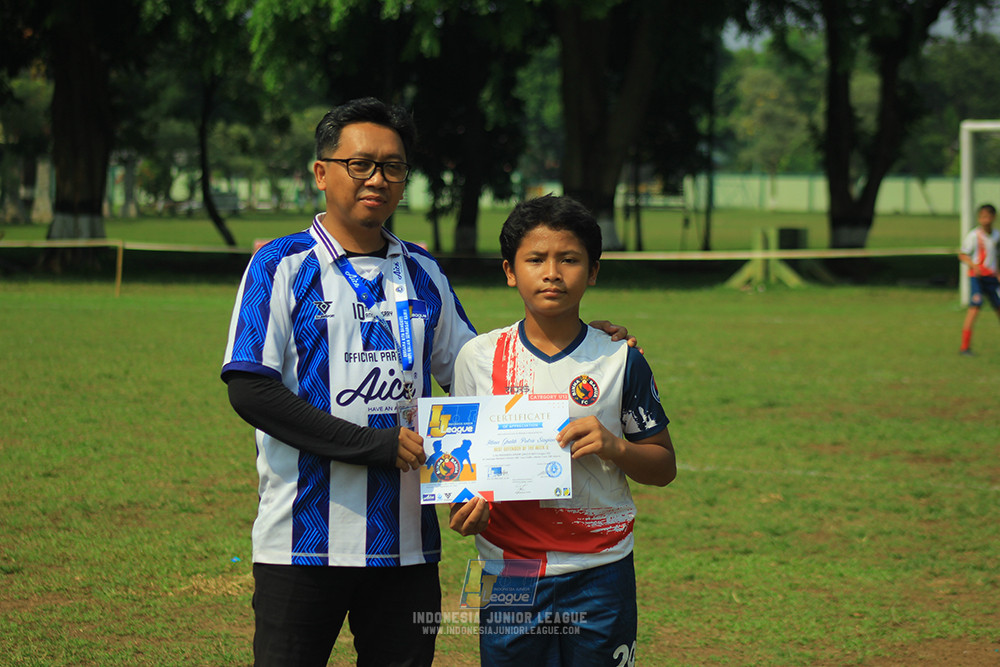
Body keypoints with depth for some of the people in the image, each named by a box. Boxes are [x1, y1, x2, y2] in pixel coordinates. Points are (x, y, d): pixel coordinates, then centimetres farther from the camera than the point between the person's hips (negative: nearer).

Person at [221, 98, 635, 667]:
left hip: (406, 540, 4)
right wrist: (374, 444, -14)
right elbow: (250, 391, -9)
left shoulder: (423, 274, 14)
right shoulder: (282, 266, -1)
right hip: (305, 538, -4)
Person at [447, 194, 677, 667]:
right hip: (507, 570, 1)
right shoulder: (479, 358, 2)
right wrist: (465, 505, -11)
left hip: (599, 574, -1)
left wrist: (614, 447, -15)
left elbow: (664, 466, 5)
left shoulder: (619, 361, 0)